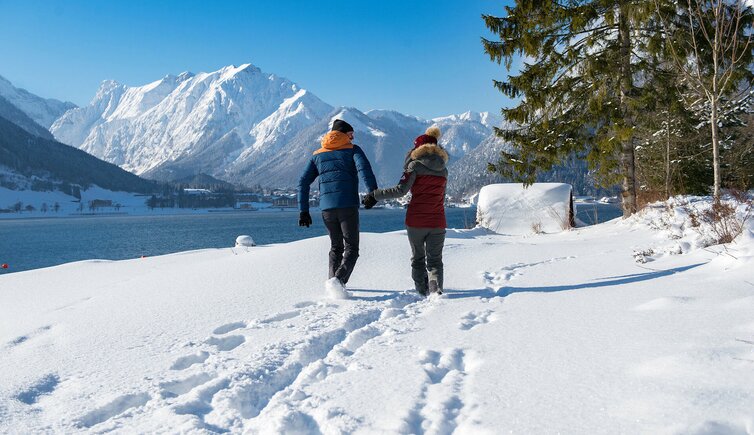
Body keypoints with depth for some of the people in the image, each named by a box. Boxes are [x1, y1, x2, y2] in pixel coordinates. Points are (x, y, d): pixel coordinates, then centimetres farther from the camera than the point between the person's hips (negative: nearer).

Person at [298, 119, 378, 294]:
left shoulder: (318, 155, 19)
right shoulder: (352, 149, 8)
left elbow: (303, 182, 12)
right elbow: (364, 168, -13)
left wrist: (303, 211, 11)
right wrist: (373, 191, -18)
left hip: (326, 208, 4)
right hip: (348, 206, -4)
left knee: (336, 247, 20)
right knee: (351, 248, 1)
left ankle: (335, 284, 15)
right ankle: (338, 280, -20)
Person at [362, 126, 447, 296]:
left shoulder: (415, 165, -4)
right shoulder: (443, 170, 11)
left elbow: (401, 190, -15)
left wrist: (375, 195, -10)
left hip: (416, 221, -3)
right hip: (437, 223, 3)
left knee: (418, 258, 15)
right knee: (435, 260, 8)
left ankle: (422, 291, 11)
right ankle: (436, 289, -13)